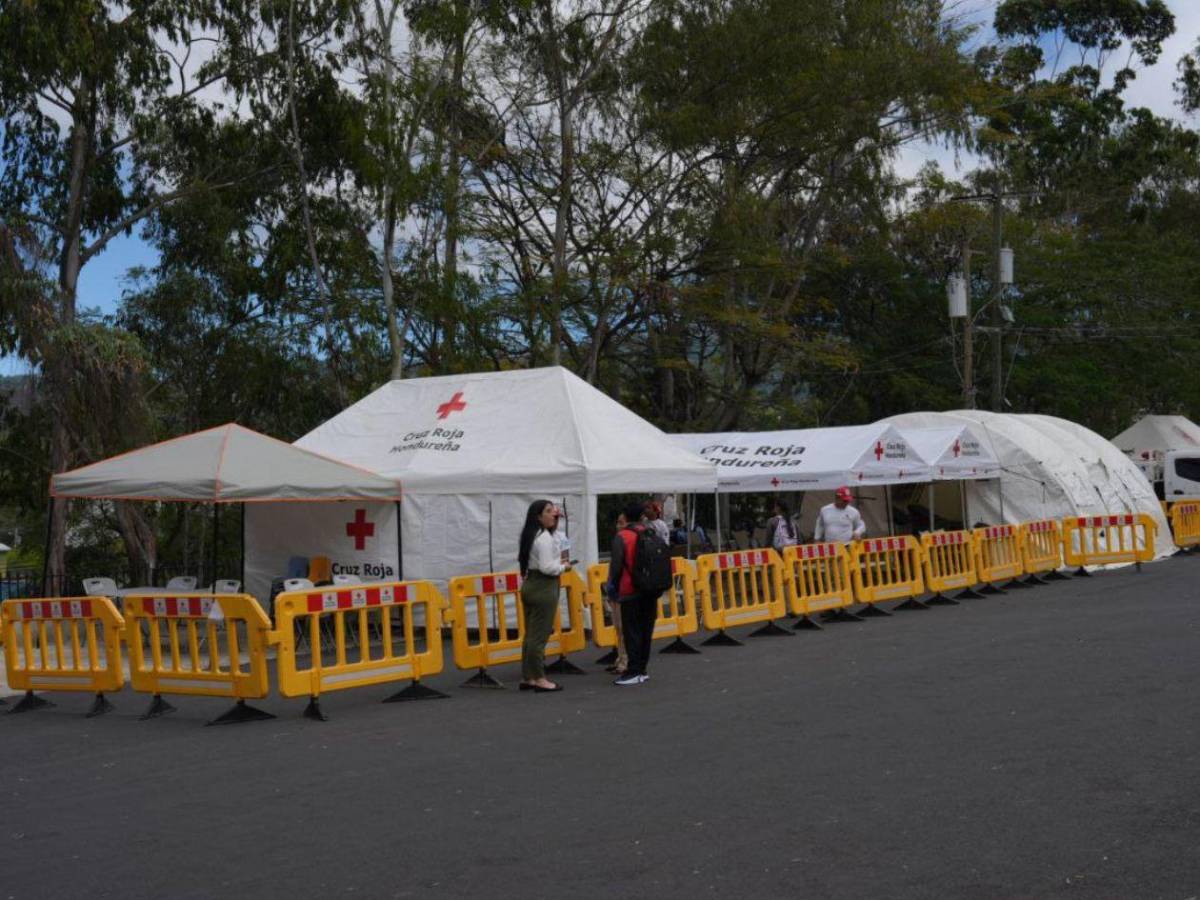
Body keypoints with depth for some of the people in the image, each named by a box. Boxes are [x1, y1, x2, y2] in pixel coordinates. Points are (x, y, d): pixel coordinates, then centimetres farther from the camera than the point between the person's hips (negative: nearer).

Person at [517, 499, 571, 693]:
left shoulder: (529, 535, 14)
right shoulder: (545, 537, -16)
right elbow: (547, 567, -22)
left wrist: (557, 562, 18)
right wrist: (563, 567, -4)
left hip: (529, 585, 9)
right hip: (544, 587, -9)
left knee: (530, 634, 12)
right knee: (540, 635, -4)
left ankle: (527, 677, 16)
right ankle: (539, 679, 1)